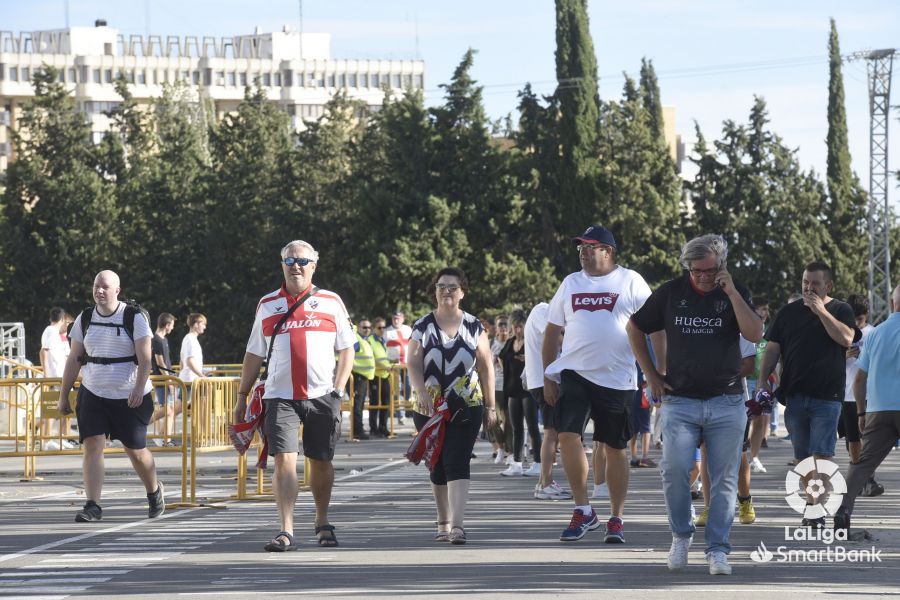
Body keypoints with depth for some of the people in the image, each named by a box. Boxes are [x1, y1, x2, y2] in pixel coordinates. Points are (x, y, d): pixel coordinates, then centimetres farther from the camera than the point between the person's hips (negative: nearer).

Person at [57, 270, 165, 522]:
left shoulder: (134, 318, -6)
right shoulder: (85, 319, 5)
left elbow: (144, 358, -11)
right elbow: (74, 360, 10)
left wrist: (139, 389, -25)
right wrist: (63, 396, 8)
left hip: (129, 397, -3)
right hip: (93, 395, 3)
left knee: (136, 450, 6)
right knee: (93, 445, -13)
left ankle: (154, 492, 33)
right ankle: (93, 506, -16)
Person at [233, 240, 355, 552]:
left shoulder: (330, 302, 8)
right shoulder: (268, 305, 11)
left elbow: (346, 349, 9)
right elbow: (254, 354, 15)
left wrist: (338, 389, -2)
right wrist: (242, 396, 11)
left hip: (322, 395, 0)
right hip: (281, 396, 0)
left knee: (321, 462, 7)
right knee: (284, 459, -12)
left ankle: (322, 522, 28)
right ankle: (286, 532, -15)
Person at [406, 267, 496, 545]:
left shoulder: (474, 326, 6)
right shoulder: (423, 326, 5)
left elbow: (486, 366, 8)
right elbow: (413, 363, -1)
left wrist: (490, 406, 6)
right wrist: (421, 392, -19)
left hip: (466, 407, -2)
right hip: (430, 408, 2)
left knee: (457, 464, -14)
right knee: (438, 467, 9)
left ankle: (458, 525, -21)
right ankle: (443, 522, 22)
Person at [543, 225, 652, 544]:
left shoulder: (630, 282, -1)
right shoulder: (571, 283, 10)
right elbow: (552, 331, 13)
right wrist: (548, 377, 6)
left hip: (617, 378, -2)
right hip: (574, 373, 2)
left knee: (615, 449, 6)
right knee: (568, 436, -16)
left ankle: (616, 519, 16)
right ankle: (583, 510, -5)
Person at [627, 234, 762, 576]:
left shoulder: (735, 294, 3)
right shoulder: (671, 293, 5)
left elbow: (755, 335, -12)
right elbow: (635, 329, 17)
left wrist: (732, 293, -17)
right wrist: (651, 375, 10)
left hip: (726, 402, 0)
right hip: (680, 400, 0)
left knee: (723, 479, -1)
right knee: (675, 469, -15)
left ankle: (717, 550, 6)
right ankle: (681, 535, 7)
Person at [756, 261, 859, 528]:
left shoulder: (840, 310, 5)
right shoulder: (789, 312, 14)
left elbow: (846, 338, -14)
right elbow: (773, 349, 13)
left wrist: (821, 311, -15)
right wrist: (763, 380, 1)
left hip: (827, 396, -4)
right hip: (794, 395, 4)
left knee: (821, 454, -11)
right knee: (802, 456, 7)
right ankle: (811, 505, 15)